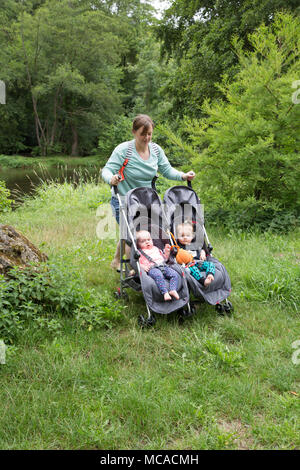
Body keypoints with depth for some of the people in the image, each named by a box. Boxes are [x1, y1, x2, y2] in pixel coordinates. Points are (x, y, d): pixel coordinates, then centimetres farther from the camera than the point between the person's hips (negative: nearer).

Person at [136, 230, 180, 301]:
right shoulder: (141, 252, 18)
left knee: (175, 274, -19)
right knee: (158, 275, -40)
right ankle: (165, 292, -46)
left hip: (163, 266, 6)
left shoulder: (156, 249, 34)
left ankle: (173, 290, -33)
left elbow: (164, 258, 39)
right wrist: (143, 267, -14)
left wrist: (167, 252, 22)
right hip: (152, 268, -6)